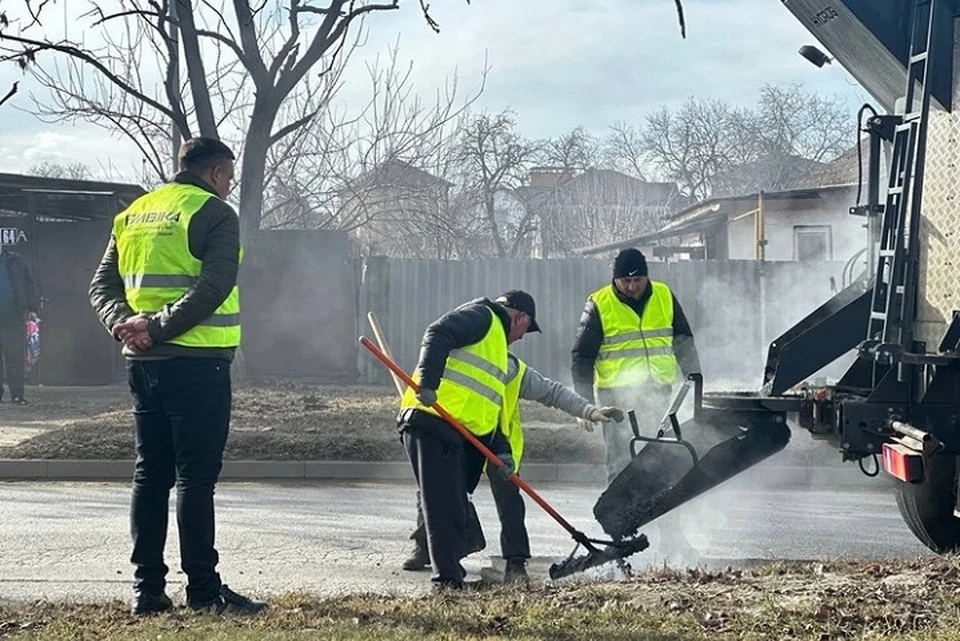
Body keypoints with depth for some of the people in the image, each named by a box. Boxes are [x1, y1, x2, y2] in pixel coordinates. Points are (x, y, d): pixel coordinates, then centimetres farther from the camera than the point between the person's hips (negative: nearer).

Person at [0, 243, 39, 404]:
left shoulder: (16, 262, 10)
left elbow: (29, 285, 10)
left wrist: (32, 308, 0)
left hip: (14, 316, 0)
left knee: (15, 358, -3)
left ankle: (17, 394, 0)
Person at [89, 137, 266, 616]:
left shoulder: (133, 214, 16)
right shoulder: (214, 214, -6)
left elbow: (103, 284, 10)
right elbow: (213, 288, -19)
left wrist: (123, 323, -6)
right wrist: (158, 329, -18)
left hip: (143, 363, 7)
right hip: (196, 362, -7)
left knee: (150, 474, 10)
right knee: (196, 477, -4)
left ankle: (147, 589, 11)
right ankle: (203, 589, -1)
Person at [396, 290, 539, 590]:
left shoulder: (497, 346, 30)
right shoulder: (481, 315, 1)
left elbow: (490, 406, 26)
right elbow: (437, 335, -17)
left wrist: (501, 449, 13)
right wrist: (428, 383, -29)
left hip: (456, 432, 10)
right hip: (430, 420, -10)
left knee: (453, 506, 12)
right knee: (442, 504, -10)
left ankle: (450, 574, 17)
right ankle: (447, 576, -10)